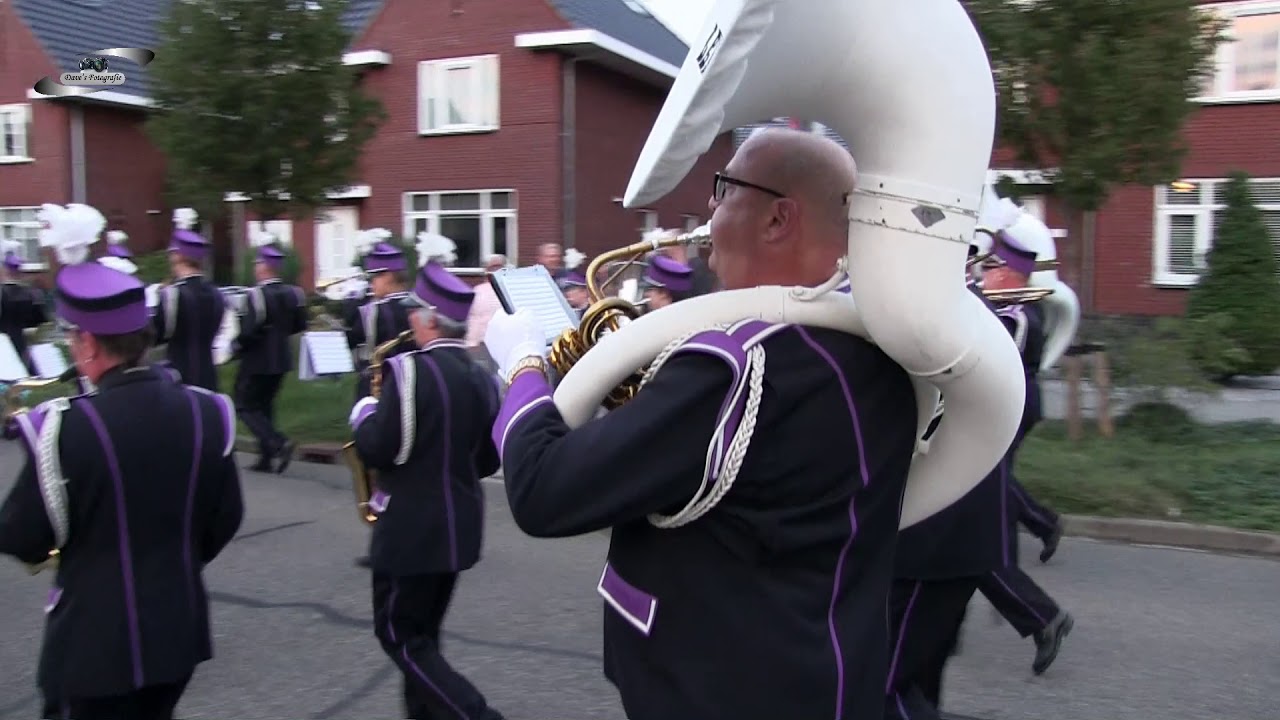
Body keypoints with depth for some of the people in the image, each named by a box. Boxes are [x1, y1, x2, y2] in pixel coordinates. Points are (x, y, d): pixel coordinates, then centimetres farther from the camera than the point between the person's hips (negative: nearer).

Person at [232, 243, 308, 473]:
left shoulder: (257, 295, -18)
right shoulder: (293, 293, 3)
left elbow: (249, 331, -23)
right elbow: (300, 325, 10)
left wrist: (238, 345, -6)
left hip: (257, 361, -7)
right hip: (281, 359, 7)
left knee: (246, 406, 4)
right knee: (265, 405, 18)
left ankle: (278, 444, -14)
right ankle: (267, 458, 17)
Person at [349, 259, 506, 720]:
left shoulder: (409, 369, -18)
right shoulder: (481, 378, 5)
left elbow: (376, 450, -21)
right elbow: (488, 462, 11)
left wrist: (363, 413, -2)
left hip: (411, 529, -8)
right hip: (459, 526, 8)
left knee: (400, 637, 5)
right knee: (422, 634, 19)